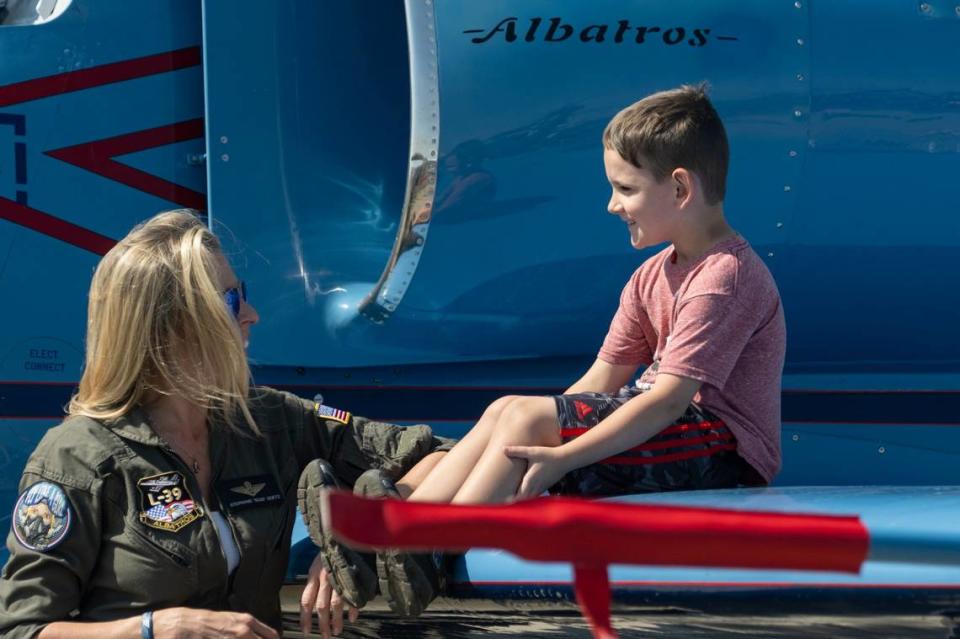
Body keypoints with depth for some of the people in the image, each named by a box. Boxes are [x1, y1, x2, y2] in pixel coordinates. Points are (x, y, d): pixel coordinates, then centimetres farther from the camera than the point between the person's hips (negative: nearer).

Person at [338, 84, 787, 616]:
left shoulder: (725, 277, -17)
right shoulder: (653, 276, 15)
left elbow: (669, 398, -25)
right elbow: (602, 380, 12)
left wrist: (561, 456, -30)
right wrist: (541, 443, -1)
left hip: (725, 453, -9)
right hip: (672, 432, 9)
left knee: (521, 417, -21)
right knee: (505, 413, -7)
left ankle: (430, 555, -26)